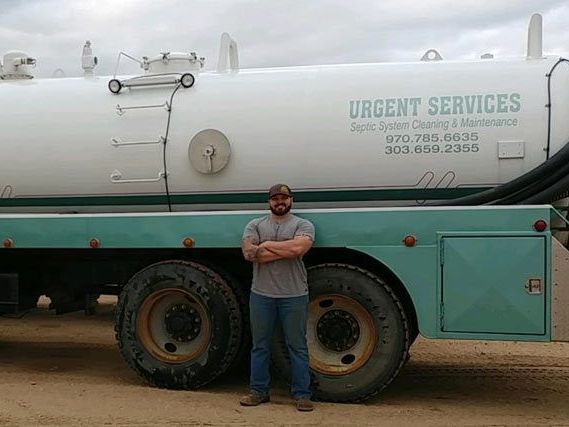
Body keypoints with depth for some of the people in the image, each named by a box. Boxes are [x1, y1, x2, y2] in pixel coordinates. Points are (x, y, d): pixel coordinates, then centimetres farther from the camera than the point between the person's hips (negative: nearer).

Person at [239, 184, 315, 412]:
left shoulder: (303, 225, 3)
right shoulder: (255, 225, 8)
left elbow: (299, 247, -18)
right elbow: (249, 253, -9)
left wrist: (267, 245, -9)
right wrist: (286, 251, -11)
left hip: (294, 295, -2)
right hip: (261, 294, 2)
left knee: (297, 346, 5)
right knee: (260, 345, 10)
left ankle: (302, 394, 13)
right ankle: (259, 391, 22)